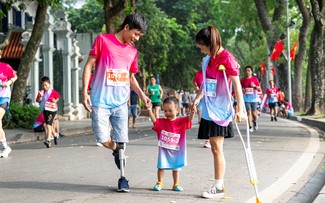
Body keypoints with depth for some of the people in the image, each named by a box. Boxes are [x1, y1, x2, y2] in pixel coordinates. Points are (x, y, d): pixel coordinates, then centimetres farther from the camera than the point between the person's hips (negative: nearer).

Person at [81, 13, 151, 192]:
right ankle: (116, 151, 24)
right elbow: (89, 65, -2)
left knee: (121, 141, 2)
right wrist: (85, 92, -10)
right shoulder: (103, 40, -2)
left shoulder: (133, 51, 12)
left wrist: (142, 95, 7)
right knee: (104, 139, -9)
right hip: (101, 101, -4)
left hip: (120, 102, 4)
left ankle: (123, 178, 13)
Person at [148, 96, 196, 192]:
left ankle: (176, 184, 24)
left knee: (176, 168, 12)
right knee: (161, 166, 5)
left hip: (176, 150, 0)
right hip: (163, 149, 0)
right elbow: (154, 120, -14)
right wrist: (149, 110, -27)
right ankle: (159, 183, 19)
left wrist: (192, 112, -40)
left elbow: (189, 118, -18)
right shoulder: (162, 122, -1)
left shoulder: (181, 121, -5)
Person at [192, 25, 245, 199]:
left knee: (217, 147, -5)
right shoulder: (207, 60, 10)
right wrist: (198, 98, 10)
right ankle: (218, 185, 15)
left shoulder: (227, 59, -13)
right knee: (214, 147, 9)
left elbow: (237, 85, -15)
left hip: (220, 110, -8)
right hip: (208, 109, 8)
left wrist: (240, 109, -19)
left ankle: (218, 187, 2)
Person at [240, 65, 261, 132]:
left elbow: (259, 88, 5)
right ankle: (250, 126, -3)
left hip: (254, 98, 0)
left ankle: (255, 122, 35)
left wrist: (254, 86, -13)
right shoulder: (242, 80, 4)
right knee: (249, 112, -6)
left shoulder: (255, 79, 1)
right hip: (246, 99, 1)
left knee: (254, 112, 4)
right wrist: (242, 90, -7)